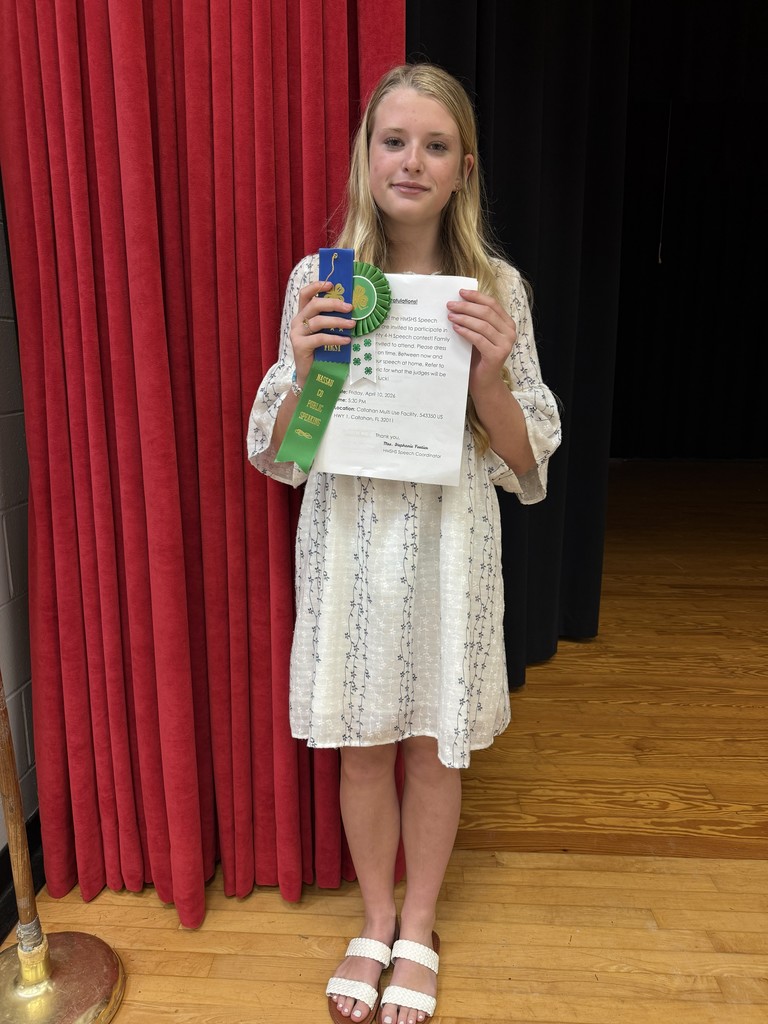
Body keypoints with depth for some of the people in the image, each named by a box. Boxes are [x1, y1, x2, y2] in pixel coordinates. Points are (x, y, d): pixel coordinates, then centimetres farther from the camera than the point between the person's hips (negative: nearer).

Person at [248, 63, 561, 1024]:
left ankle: (418, 926, 44)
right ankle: (374, 920, 44)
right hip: (348, 546, 1)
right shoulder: (319, 281, -3)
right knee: (362, 750, 15)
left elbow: (526, 461, -2)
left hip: (448, 548, 0)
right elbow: (277, 454, 0)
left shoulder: (497, 289, -4)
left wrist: (489, 375, -19)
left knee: (434, 751, 15)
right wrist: (303, 365, -18)